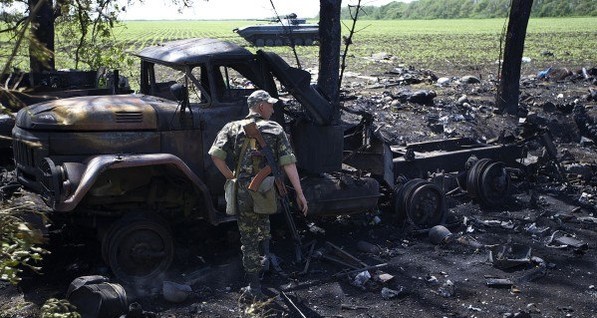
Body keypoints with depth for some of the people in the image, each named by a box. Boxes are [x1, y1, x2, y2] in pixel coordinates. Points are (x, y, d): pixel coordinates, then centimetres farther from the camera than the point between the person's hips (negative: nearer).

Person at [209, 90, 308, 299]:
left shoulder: (233, 128, 5)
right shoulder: (275, 129, 3)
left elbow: (216, 155, -9)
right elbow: (288, 163, -6)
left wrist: (230, 177, 6)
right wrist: (299, 194, -5)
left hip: (244, 192, 0)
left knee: (249, 239, 11)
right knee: (262, 221, 32)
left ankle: (255, 288, 15)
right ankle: (265, 255, 20)